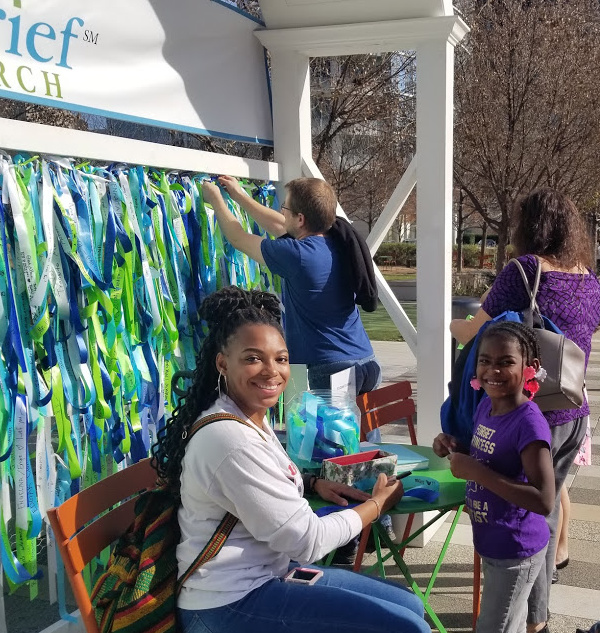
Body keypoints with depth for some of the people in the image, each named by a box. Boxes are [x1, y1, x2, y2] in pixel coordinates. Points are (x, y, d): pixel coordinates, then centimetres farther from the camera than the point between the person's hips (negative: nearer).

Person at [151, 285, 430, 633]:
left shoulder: (251, 418, 5)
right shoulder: (231, 440, -26)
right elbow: (307, 542, -21)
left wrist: (314, 483, 6)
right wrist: (378, 503, -6)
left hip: (267, 574, 10)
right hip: (231, 604, -10)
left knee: (410, 605, 14)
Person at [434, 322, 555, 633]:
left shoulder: (529, 424, -28)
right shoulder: (486, 405, -3)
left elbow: (544, 501, -32)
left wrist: (476, 471, -32)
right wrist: (455, 449, -6)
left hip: (515, 550, -8)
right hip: (493, 542, 8)